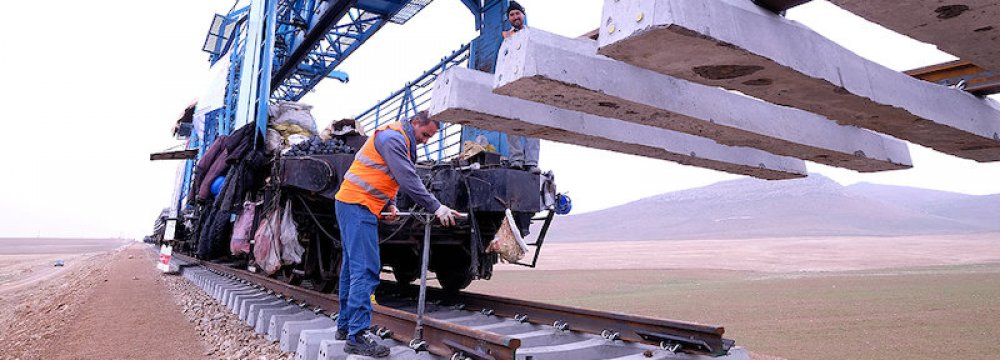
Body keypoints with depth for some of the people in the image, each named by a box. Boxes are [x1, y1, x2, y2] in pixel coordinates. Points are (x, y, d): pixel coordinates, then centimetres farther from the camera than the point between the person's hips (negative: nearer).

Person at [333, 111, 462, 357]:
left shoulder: (403, 142, 18)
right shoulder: (393, 138, -15)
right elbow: (409, 180, -23)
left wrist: (390, 204, 5)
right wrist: (436, 208, -22)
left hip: (356, 206, 11)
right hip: (357, 206, -11)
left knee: (353, 268, 15)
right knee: (366, 270, -13)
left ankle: (345, 326, 24)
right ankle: (357, 337, -13)